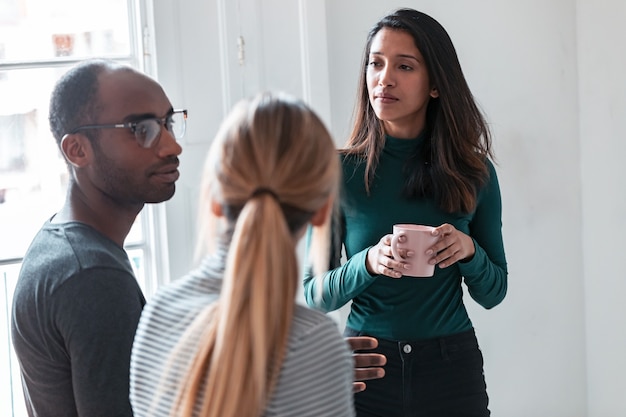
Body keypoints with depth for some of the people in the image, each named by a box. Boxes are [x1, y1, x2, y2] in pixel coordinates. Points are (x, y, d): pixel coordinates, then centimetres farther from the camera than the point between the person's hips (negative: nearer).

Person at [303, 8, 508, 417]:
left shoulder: (474, 172, -2)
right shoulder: (341, 171, -6)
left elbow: (493, 293, 5)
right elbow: (315, 295, -3)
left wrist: (469, 251, -14)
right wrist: (368, 264, -21)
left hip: (451, 366, 1)